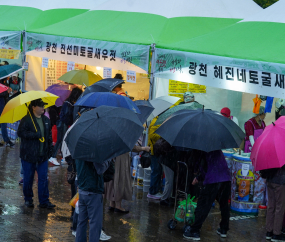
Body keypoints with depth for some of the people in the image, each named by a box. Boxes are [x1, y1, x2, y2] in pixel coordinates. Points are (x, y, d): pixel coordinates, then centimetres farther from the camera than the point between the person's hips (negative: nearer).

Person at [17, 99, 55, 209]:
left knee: (43, 178, 3)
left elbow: (49, 135, 21)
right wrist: (36, 135, -21)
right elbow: (21, 132, -19)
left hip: (43, 155, 5)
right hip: (29, 155, -5)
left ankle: (44, 201, 8)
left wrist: (50, 147, 11)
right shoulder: (26, 120, -9)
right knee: (28, 178, 7)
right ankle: (28, 199, 23)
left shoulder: (46, 120, 10)